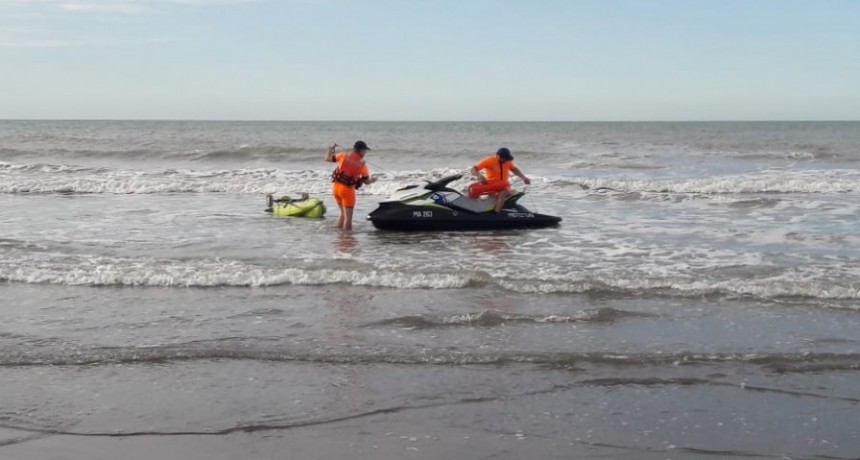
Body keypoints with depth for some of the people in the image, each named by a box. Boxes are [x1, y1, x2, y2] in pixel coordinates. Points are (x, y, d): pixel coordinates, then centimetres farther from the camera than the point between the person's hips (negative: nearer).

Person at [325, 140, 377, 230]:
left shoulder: (344, 156, -1)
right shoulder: (362, 165, -6)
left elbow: (328, 158, 5)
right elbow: (366, 181, 4)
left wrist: (331, 148, 18)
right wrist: (372, 180, 25)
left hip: (336, 186, 5)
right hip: (347, 190, -5)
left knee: (343, 213, 22)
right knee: (348, 216, 2)